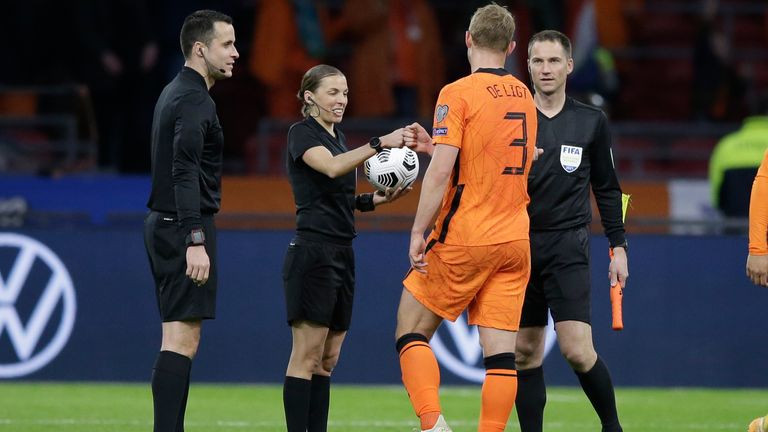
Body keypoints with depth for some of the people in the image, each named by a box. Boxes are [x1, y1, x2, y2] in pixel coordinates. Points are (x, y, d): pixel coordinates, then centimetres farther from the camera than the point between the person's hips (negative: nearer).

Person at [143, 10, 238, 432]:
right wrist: (195, 242, -29)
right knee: (182, 338, -12)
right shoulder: (194, 100, -14)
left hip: (163, 223, 10)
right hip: (183, 225, -10)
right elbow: (185, 173, -23)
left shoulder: (174, 93, 17)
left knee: (180, 338, 11)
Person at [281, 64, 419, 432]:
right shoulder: (302, 133, -8)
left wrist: (376, 199, 7)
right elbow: (331, 167, -28)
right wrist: (379, 144, -37)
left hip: (341, 255, 9)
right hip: (312, 252, -9)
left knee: (327, 359, 7)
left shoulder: (337, 137, 18)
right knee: (307, 356, -10)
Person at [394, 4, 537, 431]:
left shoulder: (458, 93, -9)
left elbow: (441, 171, -16)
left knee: (411, 332, 5)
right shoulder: (524, 96, 11)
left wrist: (418, 233, -11)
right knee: (501, 351, 2)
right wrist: (434, 143, 24)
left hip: (464, 240, -6)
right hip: (515, 241, 6)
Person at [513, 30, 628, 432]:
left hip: (568, 247, -1)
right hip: (519, 244, 1)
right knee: (525, 352, 3)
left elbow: (606, 187, 12)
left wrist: (618, 245, 9)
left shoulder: (591, 122, 6)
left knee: (577, 350, -13)